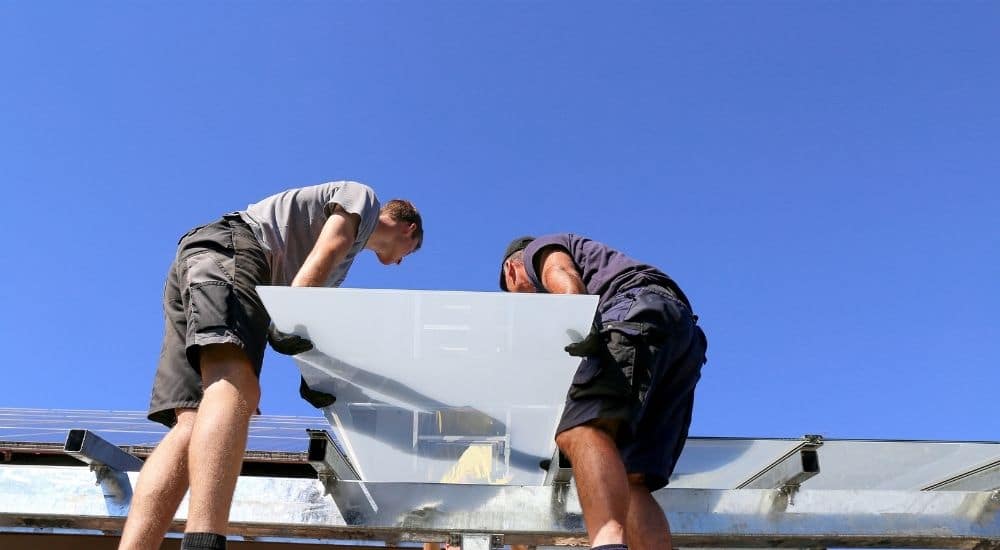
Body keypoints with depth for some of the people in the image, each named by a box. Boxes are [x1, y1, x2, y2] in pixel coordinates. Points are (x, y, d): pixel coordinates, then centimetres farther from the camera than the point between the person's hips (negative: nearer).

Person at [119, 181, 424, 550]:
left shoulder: (348, 251, 40)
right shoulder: (363, 197, 16)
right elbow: (323, 254, -5)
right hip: (229, 248, -9)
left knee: (192, 426, -9)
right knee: (236, 386, -32)